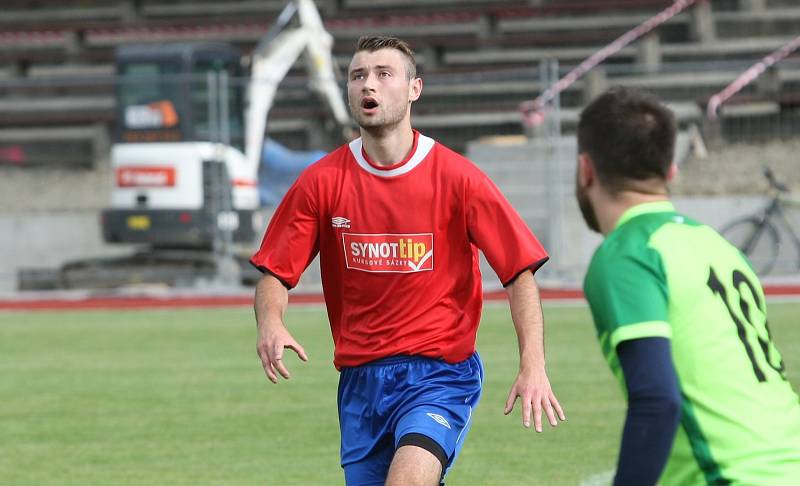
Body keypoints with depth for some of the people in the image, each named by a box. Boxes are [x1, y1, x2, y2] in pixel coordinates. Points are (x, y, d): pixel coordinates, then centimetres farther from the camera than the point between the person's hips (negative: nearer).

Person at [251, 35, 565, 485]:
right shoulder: (322, 182, 0)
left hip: (440, 373, -4)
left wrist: (533, 367, -17)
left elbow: (520, 271, -5)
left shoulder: (458, 178, -7)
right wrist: (270, 324, -19)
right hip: (360, 378, 4)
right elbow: (275, 271, 4)